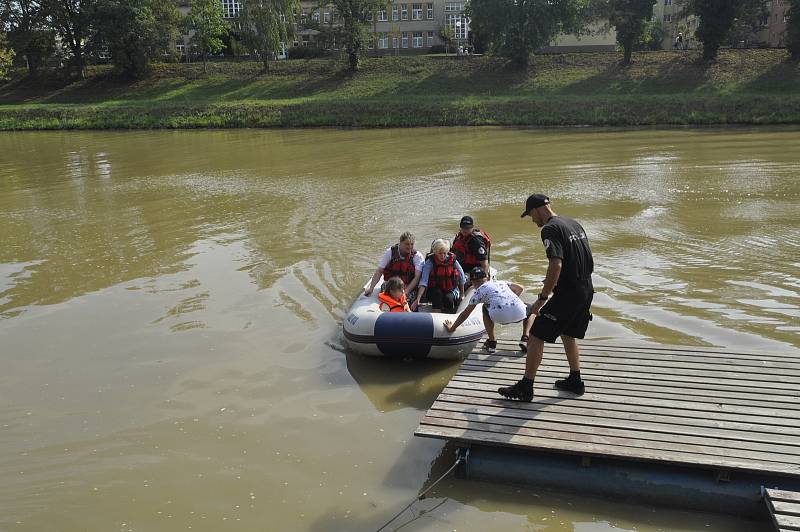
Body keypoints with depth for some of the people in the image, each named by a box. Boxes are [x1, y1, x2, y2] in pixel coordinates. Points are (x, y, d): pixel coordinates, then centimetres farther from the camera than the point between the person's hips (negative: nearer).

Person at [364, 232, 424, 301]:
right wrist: (371, 288, -15)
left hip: (409, 288, -1)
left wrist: (406, 292, -27)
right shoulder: (390, 252, -2)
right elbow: (379, 272, -3)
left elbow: (417, 277, -14)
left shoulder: (417, 256, -6)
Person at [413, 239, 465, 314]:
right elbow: (424, 281, -24)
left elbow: (461, 277, 4)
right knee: (437, 294, -32)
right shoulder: (430, 262, -15)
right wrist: (418, 299, -34)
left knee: (448, 298, -29)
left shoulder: (453, 260, -9)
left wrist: (462, 295, 8)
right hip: (434, 290, -1)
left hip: (451, 290, 1)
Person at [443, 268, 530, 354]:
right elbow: (520, 288, 36)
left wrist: (452, 328, 33)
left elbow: (465, 313, 24)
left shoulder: (479, 291, 21)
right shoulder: (501, 282, 33)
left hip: (499, 315, -3)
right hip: (520, 313, 3)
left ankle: (492, 342, 24)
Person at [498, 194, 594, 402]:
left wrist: (542, 298, -20)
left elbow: (556, 265, -25)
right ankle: (575, 381, 34)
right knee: (568, 334, 25)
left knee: (536, 336, -2)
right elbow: (589, 260, 18)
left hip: (567, 294, -9)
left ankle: (525, 388, 1)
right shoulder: (574, 224, 14)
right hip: (586, 290, 9)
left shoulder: (550, 229, -14)